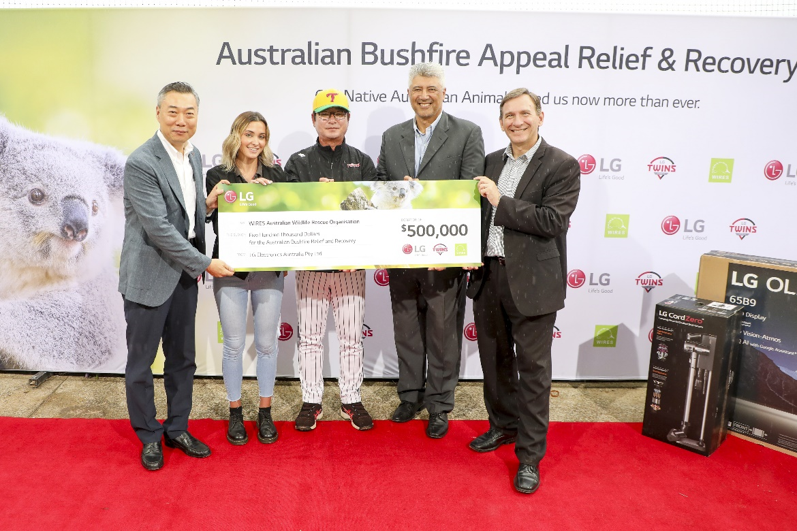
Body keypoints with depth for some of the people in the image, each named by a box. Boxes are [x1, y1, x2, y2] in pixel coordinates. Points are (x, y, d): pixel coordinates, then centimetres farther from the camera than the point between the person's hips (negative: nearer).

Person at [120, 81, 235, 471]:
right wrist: (205, 264, -17)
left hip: (184, 273, 7)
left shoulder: (194, 156, 7)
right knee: (141, 361, 9)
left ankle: (177, 429, 33)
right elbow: (159, 227, -21)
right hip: (149, 275, -7)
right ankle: (149, 436, 27)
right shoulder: (141, 163, -18)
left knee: (182, 358, 16)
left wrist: (207, 204, -5)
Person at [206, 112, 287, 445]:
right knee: (234, 344, 7)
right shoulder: (218, 176, 0)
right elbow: (217, 221, -9)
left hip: (268, 268, 2)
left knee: (267, 343, 8)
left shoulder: (275, 174, 6)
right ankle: (235, 412, 26)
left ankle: (265, 413, 25)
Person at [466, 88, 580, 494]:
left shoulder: (562, 166, -7)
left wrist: (501, 202, -17)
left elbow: (553, 221, -17)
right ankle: (504, 426, 39)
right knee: (495, 360, 18)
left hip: (532, 283, -6)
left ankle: (529, 456, 16)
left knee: (532, 369, 3)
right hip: (489, 277, 6)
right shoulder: (491, 162, 12)